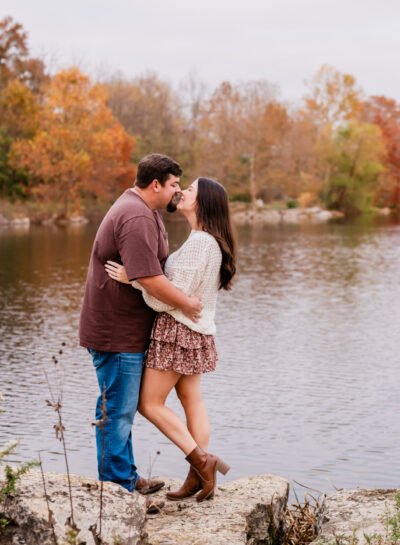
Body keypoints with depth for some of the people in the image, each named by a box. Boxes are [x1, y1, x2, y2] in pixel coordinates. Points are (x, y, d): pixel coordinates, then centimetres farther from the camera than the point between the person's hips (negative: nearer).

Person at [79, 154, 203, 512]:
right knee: (117, 410, -3)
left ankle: (127, 478, 29)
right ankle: (115, 486, 6)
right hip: (117, 332, -11)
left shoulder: (144, 210, 15)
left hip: (129, 329, 11)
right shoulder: (136, 218, -22)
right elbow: (150, 279, -28)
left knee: (123, 408, 18)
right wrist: (186, 304, -16)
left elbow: (158, 265, 26)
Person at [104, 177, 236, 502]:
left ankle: (202, 461, -2)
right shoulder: (213, 242, 11)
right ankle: (197, 477, 15)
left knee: (149, 403, -2)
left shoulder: (199, 242, -20)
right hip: (196, 332, 10)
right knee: (192, 400, 12)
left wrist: (133, 279, -21)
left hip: (179, 329, -10)